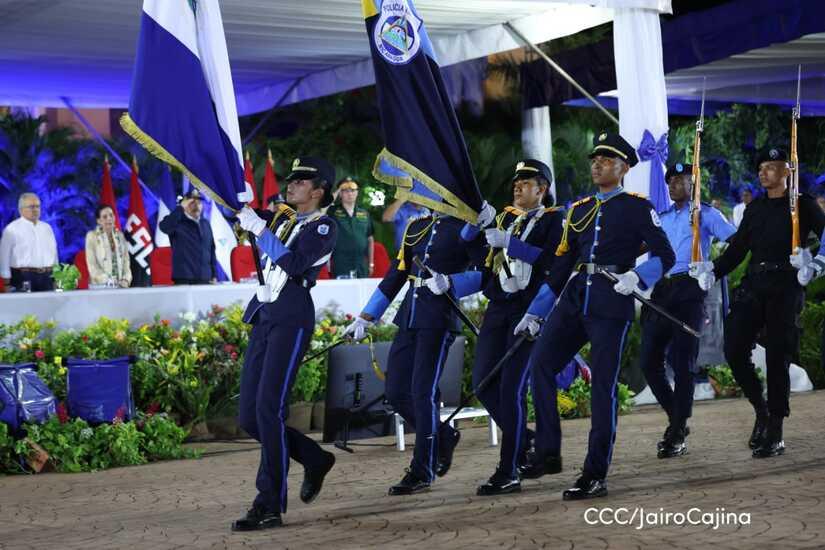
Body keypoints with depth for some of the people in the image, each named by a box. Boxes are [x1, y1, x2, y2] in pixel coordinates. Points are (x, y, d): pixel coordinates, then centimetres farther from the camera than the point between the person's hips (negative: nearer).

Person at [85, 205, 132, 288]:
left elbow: (126, 261, 9)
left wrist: (126, 280, -7)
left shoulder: (120, 235, 11)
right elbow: (92, 265, -7)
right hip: (101, 286, -3)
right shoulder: (92, 236, -1)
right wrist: (108, 282, -16)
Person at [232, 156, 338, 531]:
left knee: (268, 409, -17)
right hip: (263, 317, 8)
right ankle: (314, 459, 26)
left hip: (291, 317, -8)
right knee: (248, 417, 5)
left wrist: (260, 229, -15)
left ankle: (270, 506, -16)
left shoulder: (323, 227, -2)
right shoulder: (282, 217, 21)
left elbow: (293, 263, -17)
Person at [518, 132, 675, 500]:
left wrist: (637, 277, -23)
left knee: (602, 384, -4)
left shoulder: (638, 208, 1)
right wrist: (534, 310, 17)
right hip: (575, 298, 6)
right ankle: (548, 454, 4)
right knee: (540, 364, -7)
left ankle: (596, 476, 1)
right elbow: (561, 264, 20)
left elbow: (664, 256, -4)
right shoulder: (580, 210, 17)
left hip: (611, 304, -6)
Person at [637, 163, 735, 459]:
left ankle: (677, 434, -1)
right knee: (649, 361, -1)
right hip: (661, 290, 5)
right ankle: (676, 418, 18)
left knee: (682, 361, -7)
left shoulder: (706, 215, 6)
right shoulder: (662, 219, 22)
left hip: (689, 290, -5)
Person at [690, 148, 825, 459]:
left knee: (777, 358, -4)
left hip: (785, 287, -5)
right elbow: (737, 249, 14)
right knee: (734, 350, -6)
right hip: (753, 285, 5)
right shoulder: (755, 208, 17)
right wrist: (713, 271, -1)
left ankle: (775, 433, 4)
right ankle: (761, 409, 16)